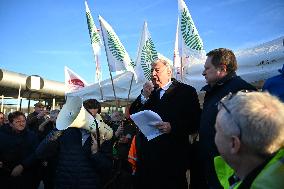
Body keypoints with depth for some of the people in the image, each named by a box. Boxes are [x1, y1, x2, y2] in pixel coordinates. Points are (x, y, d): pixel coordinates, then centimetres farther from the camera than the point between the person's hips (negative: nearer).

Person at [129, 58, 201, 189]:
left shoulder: (186, 91, -2)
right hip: (147, 154, 4)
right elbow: (132, 114, 6)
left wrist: (172, 127, -22)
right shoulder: (148, 91, 12)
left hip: (173, 156, -4)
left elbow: (195, 123, -9)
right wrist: (144, 96, -7)